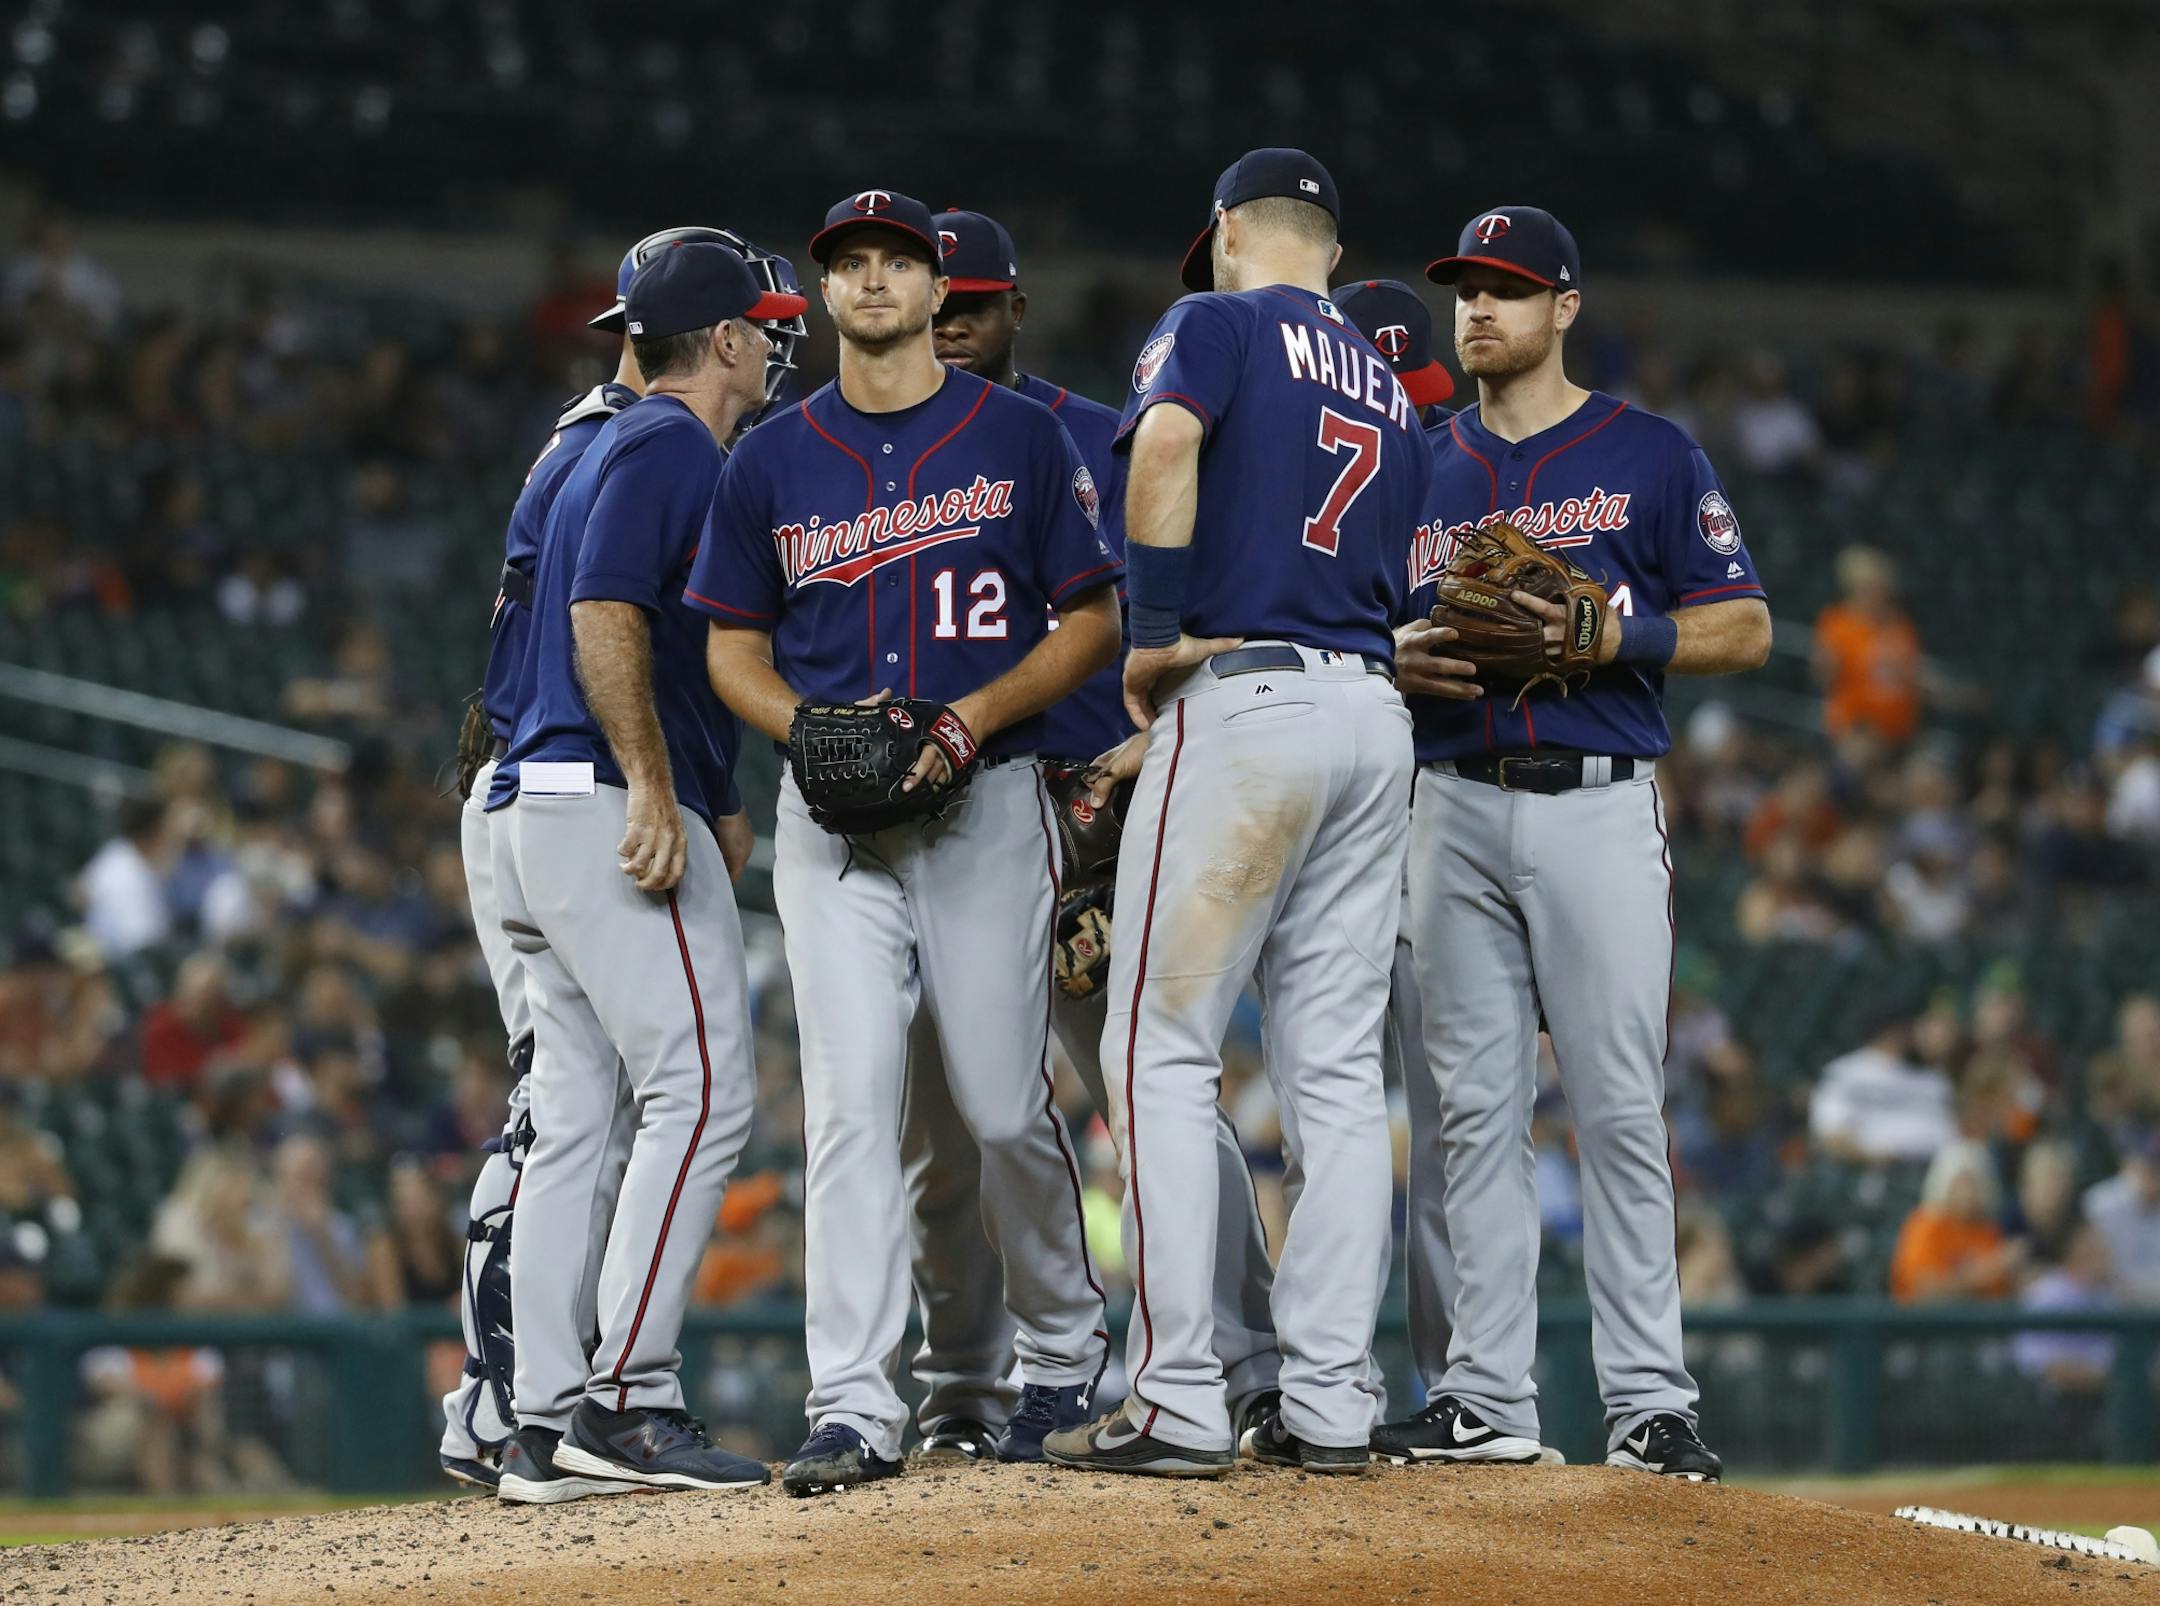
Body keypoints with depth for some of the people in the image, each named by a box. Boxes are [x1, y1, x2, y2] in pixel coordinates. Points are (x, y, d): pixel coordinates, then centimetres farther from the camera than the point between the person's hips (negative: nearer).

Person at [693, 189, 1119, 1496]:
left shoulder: (1022, 437, 3)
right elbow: (736, 649, 14)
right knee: (851, 1102, -9)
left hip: (987, 802, -1)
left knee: (1008, 1105, 1)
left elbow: (1093, 623, 3)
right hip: (831, 816, 1)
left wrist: (975, 715, -12)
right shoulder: (773, 462, 9)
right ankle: (856, 1407, -13)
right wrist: (820, 731, -7)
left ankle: (1065, 1348, 24)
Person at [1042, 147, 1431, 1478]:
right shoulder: (1392, 394, 23)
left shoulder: (1216, 325, 2)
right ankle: (1329, 1403, 5)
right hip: (1376, 718, 7)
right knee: (1337, 1069, 7)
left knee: (1163, 1052, -3)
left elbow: (1167, 443, -21)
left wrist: (1157, 639, -13)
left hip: (1248, 704, -7)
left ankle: (1180, 1404, -9)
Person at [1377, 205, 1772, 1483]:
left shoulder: (1651, 456, 4)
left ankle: (1649, 1401, -6)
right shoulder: (1421, 470, 16)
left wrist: (1610, 634, -15)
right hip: (1456, 807, 4)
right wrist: (1399, 658, -3)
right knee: (1475, 1110, 3)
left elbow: (1745, 626, 0)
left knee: (1620, 1107, -8)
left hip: (1598, 805, -4)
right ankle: (1489, 1396, 6)